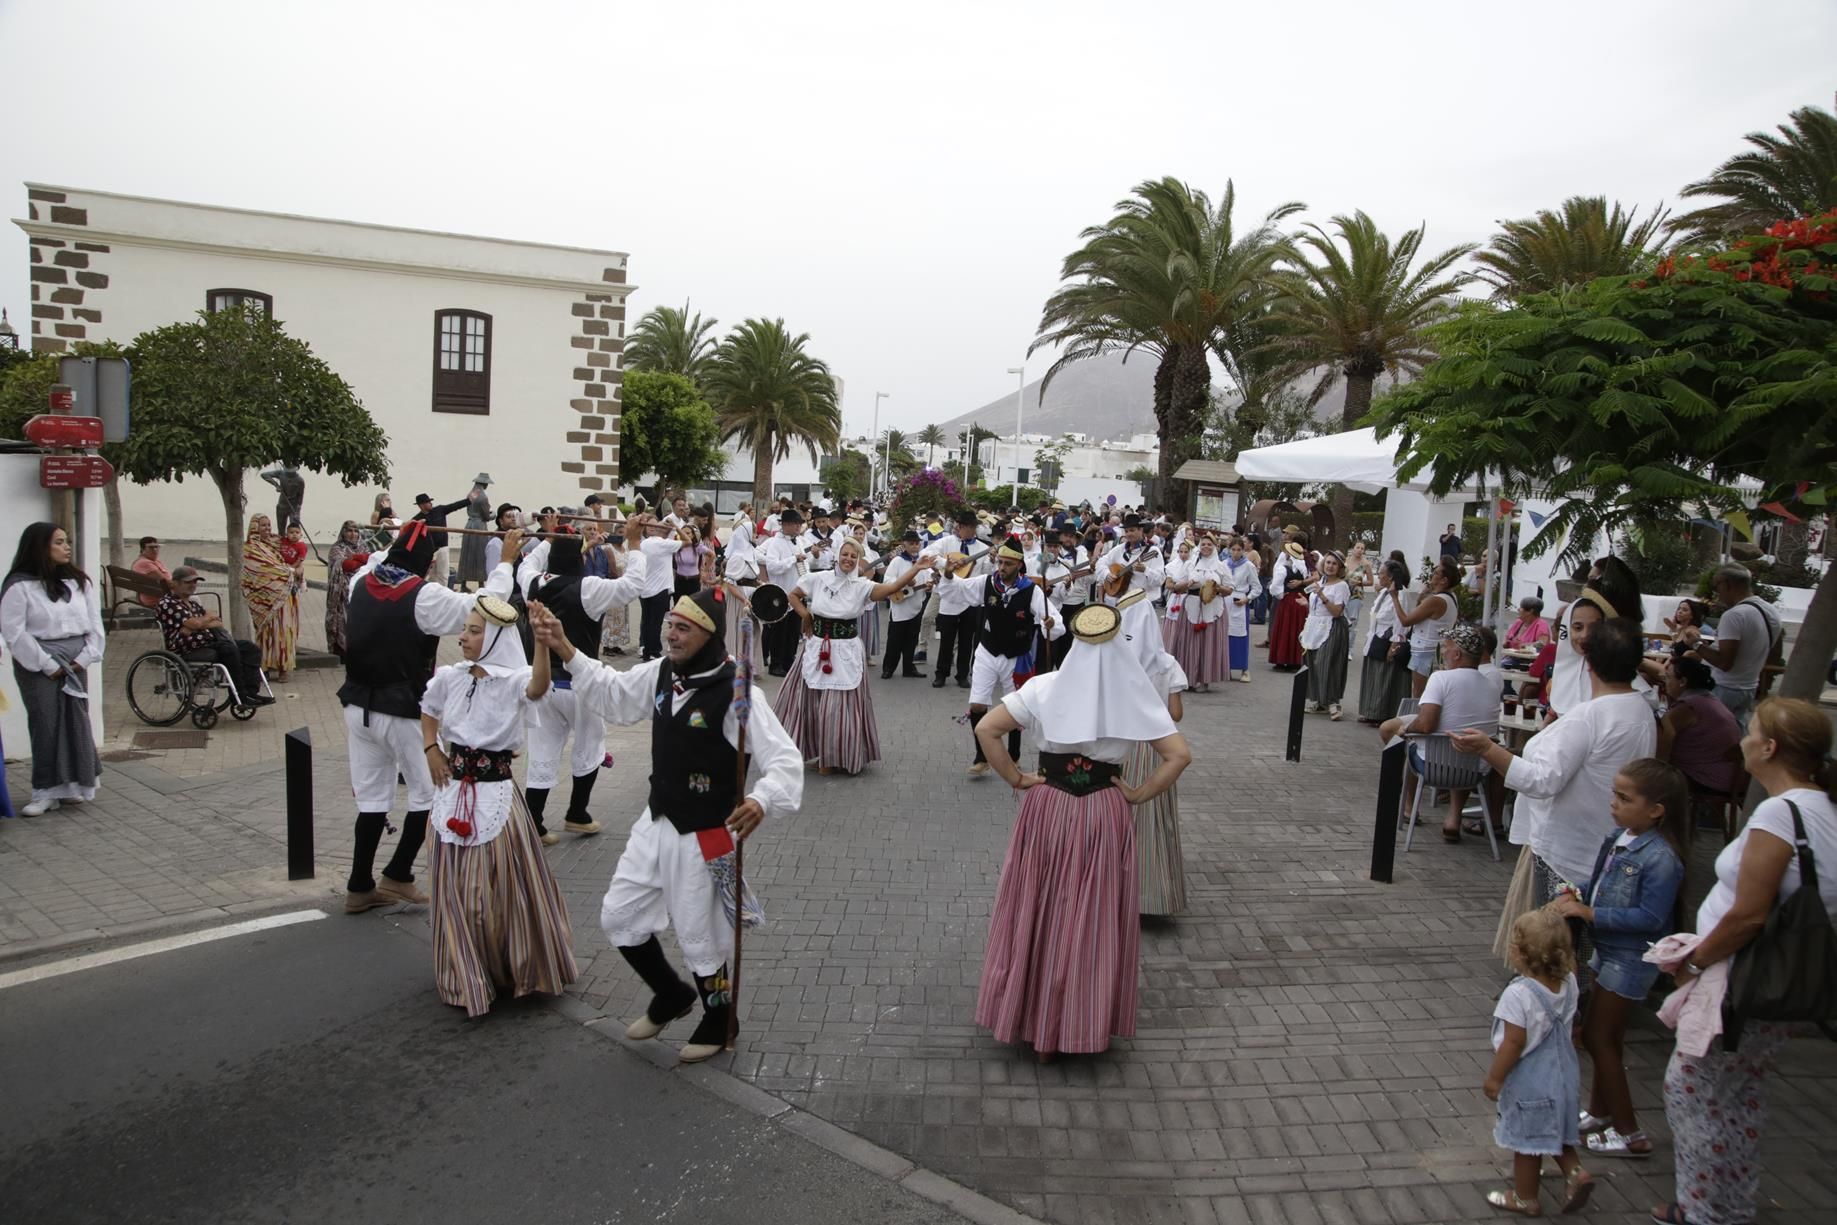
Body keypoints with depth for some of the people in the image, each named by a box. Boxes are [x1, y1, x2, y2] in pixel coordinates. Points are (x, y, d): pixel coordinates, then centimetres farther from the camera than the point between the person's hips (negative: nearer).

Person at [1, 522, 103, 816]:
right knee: (46, 724, -3)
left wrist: (86, 657, -5)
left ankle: (74, 785, 16)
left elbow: (94, 622, 8)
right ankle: (46, 792, 4)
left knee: (77, 722, 6)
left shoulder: (78, 581, 8)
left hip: (75, 663, 5)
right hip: (39, 665, -5)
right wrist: (47, 664, -13)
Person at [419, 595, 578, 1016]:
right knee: (457, 886, 12)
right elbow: (428, 712, 22)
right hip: (454, 792, 5)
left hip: (497, 792, -5)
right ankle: (467, 974, 30)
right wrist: (432, 750, 6)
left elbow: (538, 687, -37)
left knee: (505, 884, 3)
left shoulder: (513, 680, -12)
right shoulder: (449, 677, 2)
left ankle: (518, 967, 26)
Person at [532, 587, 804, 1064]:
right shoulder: (662, 673, -1)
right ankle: (671, 994, 43)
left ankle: (718, 1022, 38)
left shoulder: (736, 693, -24)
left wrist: (762, 800, -47)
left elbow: (785, 759, -28)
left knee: (701, 937, 9)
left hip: (705, 837, -7)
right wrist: (564, 650, 3)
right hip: (656, 824, 8)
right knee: (619, 917, 18)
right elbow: (612, 693, 13)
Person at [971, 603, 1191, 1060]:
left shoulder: (1044, 688, -7)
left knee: (1038, 914, 14)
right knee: (1095, 919, 12)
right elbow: (1180, 755, -10)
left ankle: (1034, 1023, 29)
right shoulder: (1135, 697, -8)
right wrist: (1139, 795, -3)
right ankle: (1085, 1024, 24)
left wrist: (1015, 779, -3)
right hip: (1105, 817, 0)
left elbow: (986, 729, -10)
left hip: (1046, 812, 1)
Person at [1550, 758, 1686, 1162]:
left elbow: (1649, 917, -27)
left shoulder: (1660, 858, -26)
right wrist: (1577, 895, -5)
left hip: (1632, 958, -8)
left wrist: (1589, 913, -26)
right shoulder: (1620, 840, 0)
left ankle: (1630, 1133, 15)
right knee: (1608, 1035, 20)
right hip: (1609, 949, 8)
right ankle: (1599, 1112, 37)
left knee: (1597, 1035, 0)